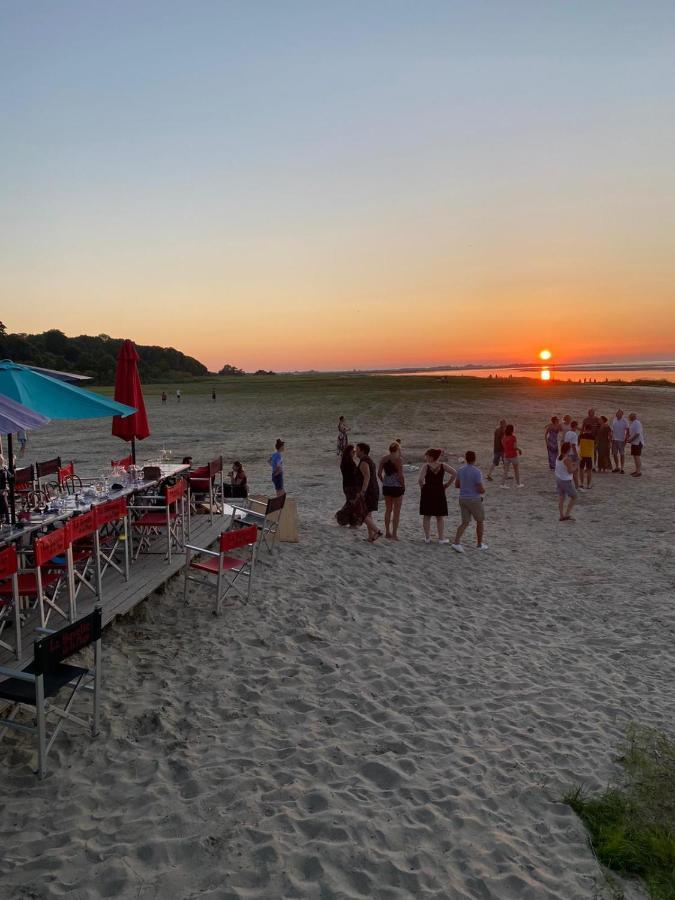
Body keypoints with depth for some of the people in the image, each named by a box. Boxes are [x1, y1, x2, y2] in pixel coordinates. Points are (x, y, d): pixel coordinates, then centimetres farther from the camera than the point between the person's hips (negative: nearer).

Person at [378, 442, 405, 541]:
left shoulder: (383, 459, 3)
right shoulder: (397, 459, -13)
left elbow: (379, 473, 3)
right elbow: (400, 475, -17)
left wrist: (384, 482, 14)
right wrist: (403, 485, -3)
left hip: (386, 487, 6)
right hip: (397, 487, -6)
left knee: (388, 509, 17)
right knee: (396, 511, 4)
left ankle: (387, 532, 23)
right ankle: (394, 534, 4)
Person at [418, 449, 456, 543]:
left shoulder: (426, 466, -11)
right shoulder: (443, 466, -3)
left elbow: (420, 479, -23)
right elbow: (454, 474, -10)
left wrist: (422, 486, -4)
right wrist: (447, 485, -2)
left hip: (427, 493, -1)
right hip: (439, 493, 2)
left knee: (426, 516, 12)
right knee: (440, 517, 13)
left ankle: (427, 537, 15)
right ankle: (441, 538, 16)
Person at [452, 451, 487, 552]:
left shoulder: (461, 469, 1)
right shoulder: (477, 472, -19)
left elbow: (457, 484, 13)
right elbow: (481, 490, -19)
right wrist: (483, 488, 5)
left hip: (463, 499, 5)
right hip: (474, 500, -5)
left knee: (465, 523, 10)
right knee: (480, 521, 16)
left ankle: (456, 542, -7)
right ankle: (479, 544, 25)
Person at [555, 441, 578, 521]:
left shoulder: (558, 456, 2)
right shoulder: (567, 459, -22)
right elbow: (570, 471, -21)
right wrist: (575, 466, -4)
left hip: (558, 479, 7)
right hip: (566, 481, -7)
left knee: (561, 498, 9)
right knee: (574, 497, 8)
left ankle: (562, 516, 10)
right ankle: (567, 514, 5)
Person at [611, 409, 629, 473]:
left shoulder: (624, 421, -8)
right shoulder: (614, 419, 7)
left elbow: (627, 431, -8)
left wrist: (626, 439, -14)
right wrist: (611, 437, 12)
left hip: (621, 440, -5)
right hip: (614, 439, 5)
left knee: (622, 454, 0)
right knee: (614, 454, 9)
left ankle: (622, 468, 6)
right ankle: (617, 467, 23)